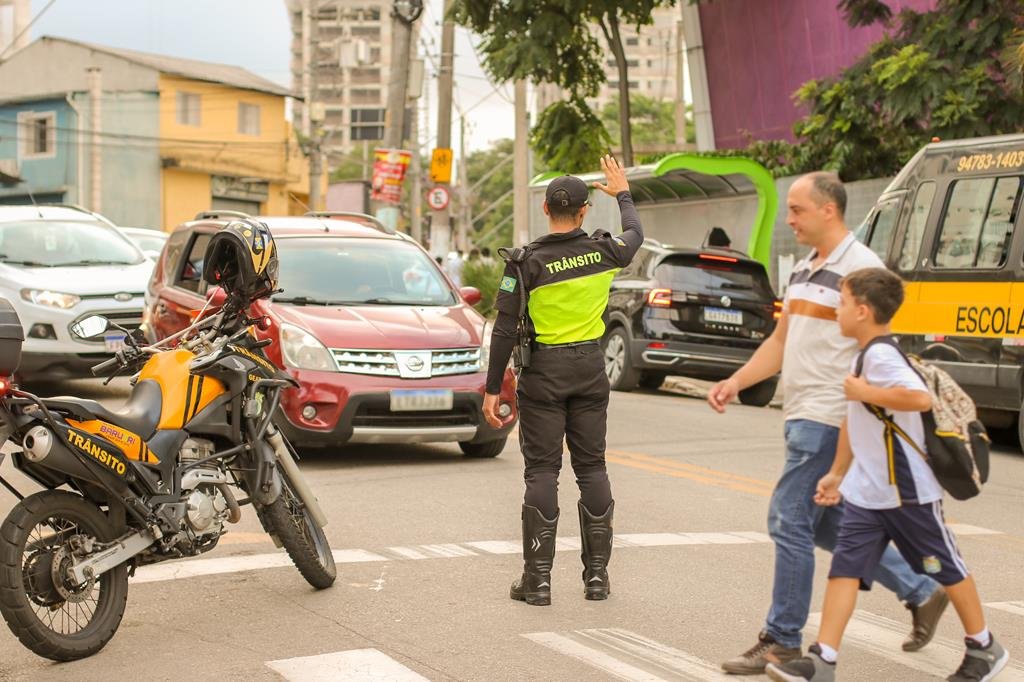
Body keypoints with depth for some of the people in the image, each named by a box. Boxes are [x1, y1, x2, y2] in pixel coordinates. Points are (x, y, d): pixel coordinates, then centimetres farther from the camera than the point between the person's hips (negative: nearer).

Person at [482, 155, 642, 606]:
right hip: (590, 367, 3)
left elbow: (505, 330, -11)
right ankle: (597, 574, 13)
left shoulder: (528, 262, -11)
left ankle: (538, 578, 0)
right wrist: (622, 193, 40)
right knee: (592, 468, 10)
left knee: (542, 471, 0)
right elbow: (634, 235, 23)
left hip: (543, 370, -3)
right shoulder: (602, 251, -2)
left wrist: (493, 389, -5)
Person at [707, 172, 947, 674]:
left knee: (790, 522, -8)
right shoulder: (803, 270, 16)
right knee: (827, 524, 15)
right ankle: (921, 593, 26)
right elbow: (780, 341, 21)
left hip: (829, 420, -10)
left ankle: (782, 641, 3)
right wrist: (736, 382, 8)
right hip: (801, 416, 10)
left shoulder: (860, 267, -11)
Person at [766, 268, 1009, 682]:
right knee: (845, 568, -2)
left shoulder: (882, 355, -19)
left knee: (946, 568, 9)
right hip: (866, 493, 8)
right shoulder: (863, 358, 11)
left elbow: (921, 398, -36)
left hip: (909, 491, -8)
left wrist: (864, 392, -26)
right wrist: (837, 473, 23)